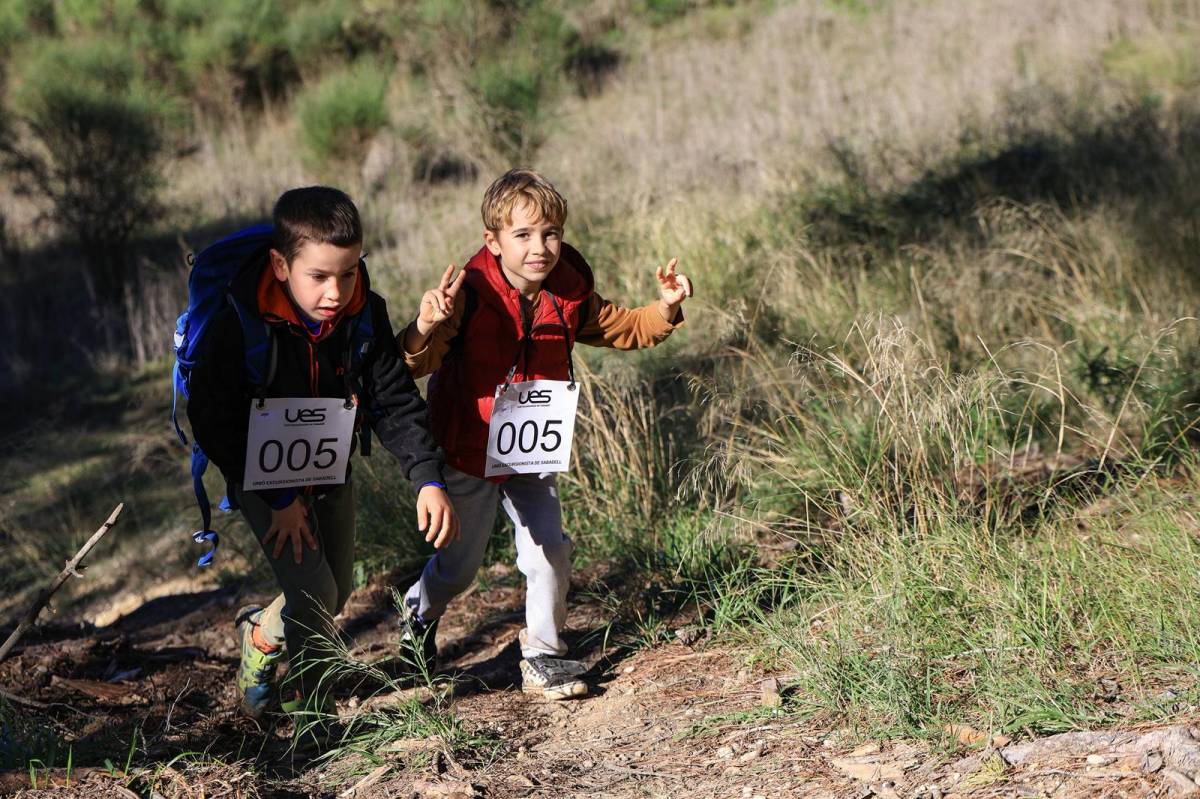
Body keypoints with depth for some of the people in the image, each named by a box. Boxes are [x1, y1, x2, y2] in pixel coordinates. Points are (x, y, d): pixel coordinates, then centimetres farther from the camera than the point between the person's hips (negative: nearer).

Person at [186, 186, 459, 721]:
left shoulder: (364, 315, -16)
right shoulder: (240, 324, -29)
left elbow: (396, 402, -11)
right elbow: (213, 421, -22)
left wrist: (428, 479, -25)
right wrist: (281, 498, -20)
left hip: (330, 470, 5)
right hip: (264, 475, -5)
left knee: (338, 590, 15)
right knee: (315, 593, -14)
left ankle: (261, 633, 45)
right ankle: (309, 707, 10)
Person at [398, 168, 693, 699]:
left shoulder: (569, 297, -8)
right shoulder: (470, 296, -24)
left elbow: (625, 330, 8)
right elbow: (414, 367, -29)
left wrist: (665, 309, -11)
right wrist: (427, 328, -50)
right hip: (467, 456, -4)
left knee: (550, 553, -1)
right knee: (458, 565, 12)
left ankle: (543, 655, 17)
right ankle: (420, 612, 45)